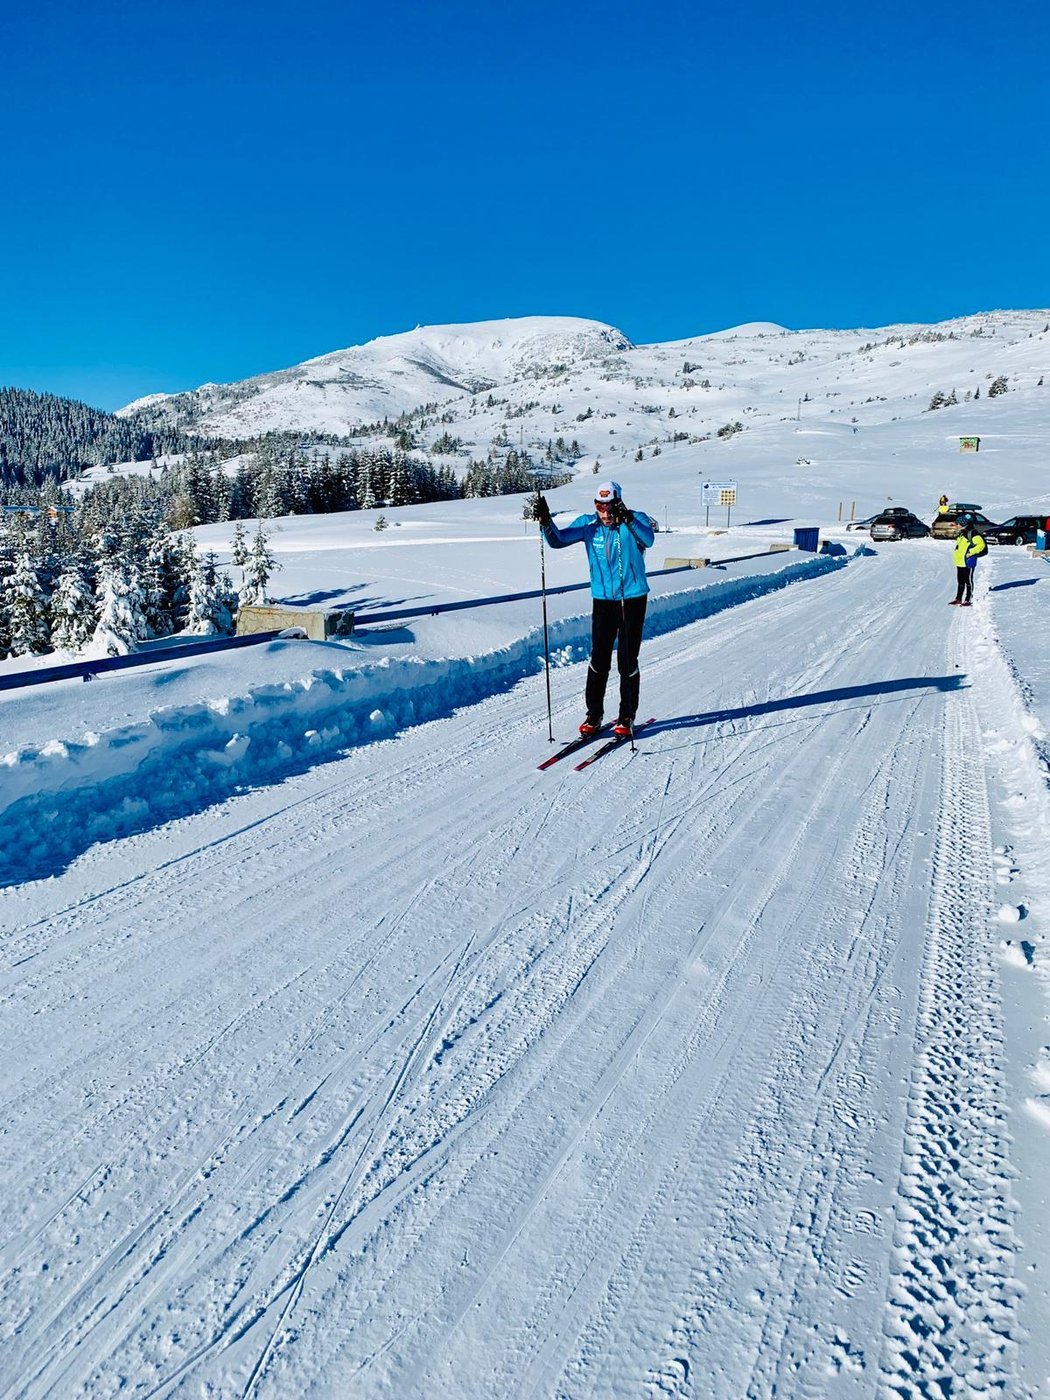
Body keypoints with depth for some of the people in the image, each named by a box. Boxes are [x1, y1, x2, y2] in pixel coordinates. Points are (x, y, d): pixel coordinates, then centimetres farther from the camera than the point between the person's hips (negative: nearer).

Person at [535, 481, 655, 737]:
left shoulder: (636, 520, -7)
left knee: (627, 661, 1)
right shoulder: (588, 523, 1)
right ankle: (593, 714, 15)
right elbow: (557, 540, -5)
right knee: (599, 659, 2)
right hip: (602, 599, 2)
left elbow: (648, 539, -28)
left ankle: (626, 718, 14)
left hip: (633, 599, -2)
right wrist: (545, 520, -23)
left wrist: (627, 519, -43)